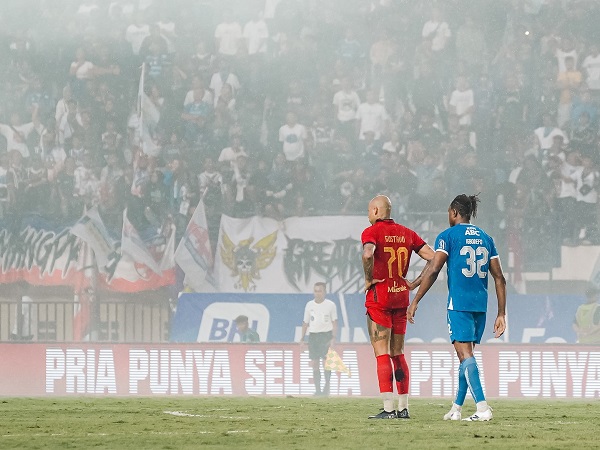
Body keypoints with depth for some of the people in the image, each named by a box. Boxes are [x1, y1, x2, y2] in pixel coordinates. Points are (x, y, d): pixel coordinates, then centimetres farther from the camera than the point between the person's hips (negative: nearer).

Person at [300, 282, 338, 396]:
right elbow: (305, 322, 14)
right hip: (313, 335, 3)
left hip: (326, 335, -3)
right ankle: (317, 389, 6)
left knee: (326, 363, -9)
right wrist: (302, 337, 7)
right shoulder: (309, 305, 9)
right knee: (315, 364, 2)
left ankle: (327, 387, 3)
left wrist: (333, 338, -8)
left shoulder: (330, 305, 0)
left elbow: (334, 322, 1)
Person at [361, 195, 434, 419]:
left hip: (379, 297, -6)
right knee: (398, 354, 13)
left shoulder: (372, 231, -7)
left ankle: (388, 409, -11)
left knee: (382, 354, -5)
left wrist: (368, 279, -15)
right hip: (401, 298, 6)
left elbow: (368, 254, -29)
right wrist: (415, 283, 9)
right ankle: (403, 408, 12)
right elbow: (433, 258, 6)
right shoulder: (407, 233, 10)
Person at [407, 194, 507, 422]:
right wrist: (501, 314, 13)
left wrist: (415, 301, -6)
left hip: (459, 304, -6)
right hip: (480, 305, 6)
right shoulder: (485, 238, 14)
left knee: (465, 354, -9)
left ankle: (482, 408, -22)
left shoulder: (448, 236, -2)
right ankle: (456, 409, 22)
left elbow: (433, 270, -11)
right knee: (466, 354, 15)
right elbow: (499, 278, 10)